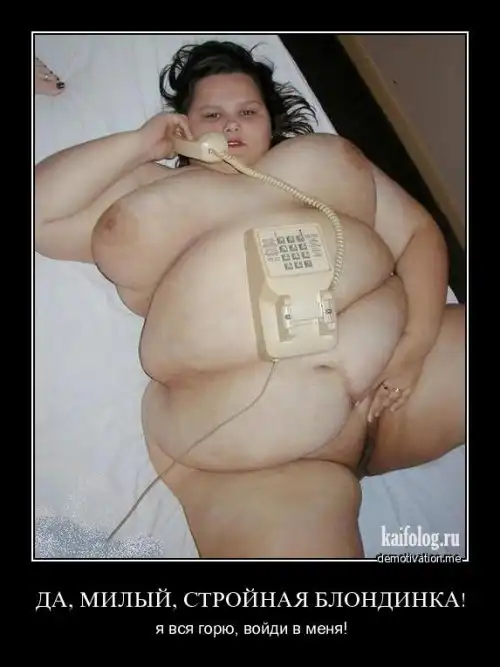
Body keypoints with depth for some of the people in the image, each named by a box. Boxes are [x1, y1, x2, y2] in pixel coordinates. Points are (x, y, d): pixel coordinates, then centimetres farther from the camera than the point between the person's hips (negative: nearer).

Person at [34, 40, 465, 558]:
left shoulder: (333, 160, 20)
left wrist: (415, 341, -4)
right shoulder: (149, 188, 18)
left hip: (386, 387, 3)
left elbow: (418, 232, 13)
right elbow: (39, 218, 10)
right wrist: (139, 144, 8)